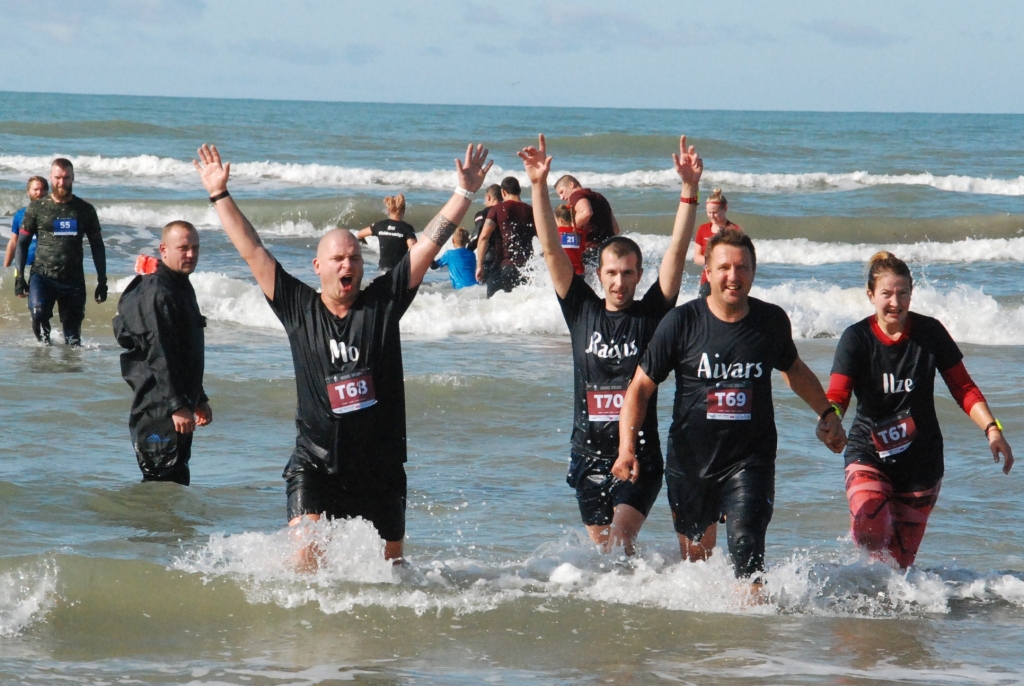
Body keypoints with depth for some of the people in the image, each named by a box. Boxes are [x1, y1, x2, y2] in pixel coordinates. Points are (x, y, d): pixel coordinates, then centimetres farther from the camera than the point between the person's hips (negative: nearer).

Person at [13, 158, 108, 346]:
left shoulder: (85, 210, 7)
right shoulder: (37, 208, 4)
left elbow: (97, 246, 12)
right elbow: (22, 243, 7)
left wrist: (102, 281, 8)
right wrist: (19, 277, -2)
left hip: (74, 279, 1)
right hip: (42, 275, -1)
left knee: (73, 337, 0)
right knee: (38, 312, -25)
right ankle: (44, 341, -2)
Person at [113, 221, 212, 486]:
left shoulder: (182, 287, 18)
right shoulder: (157, 293, -15)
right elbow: (159, 356, -23)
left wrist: (199, 400, 28)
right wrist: (177, 406, -27)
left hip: (179, 405, 10)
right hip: (159, 409, -10)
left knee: (178, 483, 13)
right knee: (164, 480, -12)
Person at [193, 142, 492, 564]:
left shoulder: (383, 302, 2)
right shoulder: (298, 308, 2)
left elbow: (428, 245, 2)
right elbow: (251, 250, 6)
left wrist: (464, 193, -1)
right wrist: (219, 195, 7)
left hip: (380, 462, 1)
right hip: (317, 460, -1)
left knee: (391, 560, 11)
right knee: (305, 555, -19)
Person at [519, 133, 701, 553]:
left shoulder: (652, 314, -1)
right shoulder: (582, 310, 4)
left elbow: (677, 252, -9)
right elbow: (551, 250, -1)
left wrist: (689, 190, -19)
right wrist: (539, 187, -10)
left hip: (640, 457, -3)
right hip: (589, 454, 3)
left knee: (620, 539, -18)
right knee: (600, 548, 9)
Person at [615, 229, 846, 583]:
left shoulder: (772, 321, -1)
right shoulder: (681, 322, -8)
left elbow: (795, 371, 22)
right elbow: (640, 388, -5)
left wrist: (827, 413, 17)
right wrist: (627, 448, -16)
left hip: (751, 458, 0)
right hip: (690, 458, 0)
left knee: (746, 546, -20)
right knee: (695, 554, 13)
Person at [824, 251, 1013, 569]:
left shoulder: (930, 333, -4)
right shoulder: (857, 338, -8)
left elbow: (963, 388, 2)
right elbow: (837, 395, -17)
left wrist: (991, 429, -12)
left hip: (921, 462, 1)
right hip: (869, 455, -1)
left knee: (902, 556, 2)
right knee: (871, 529, -27)